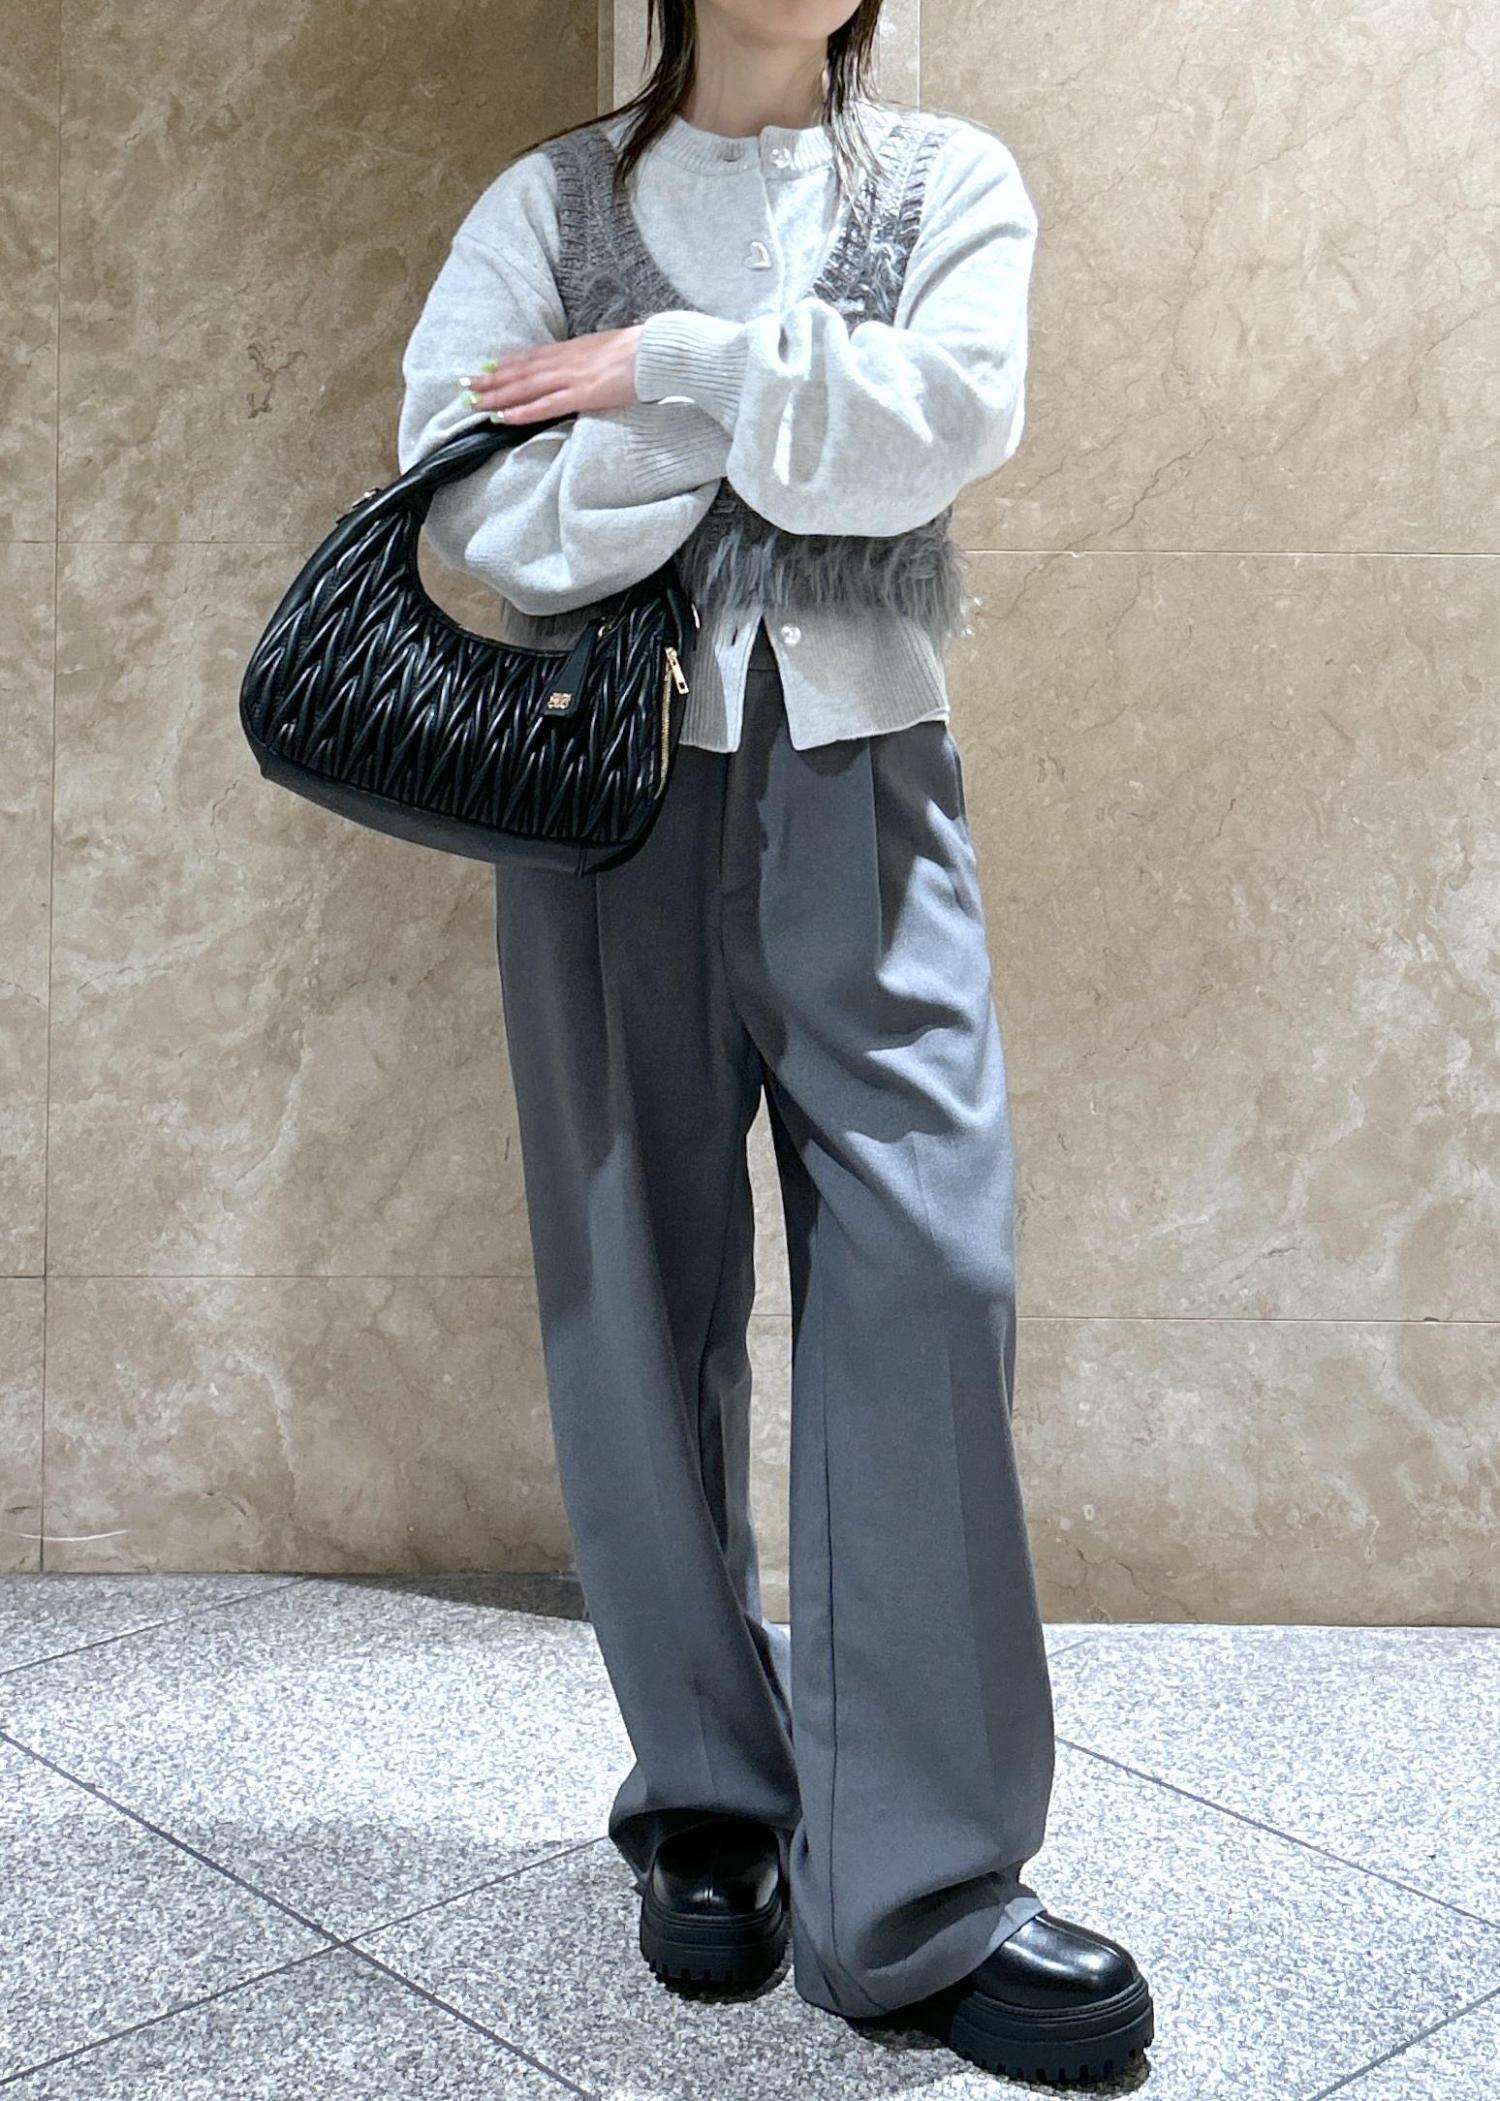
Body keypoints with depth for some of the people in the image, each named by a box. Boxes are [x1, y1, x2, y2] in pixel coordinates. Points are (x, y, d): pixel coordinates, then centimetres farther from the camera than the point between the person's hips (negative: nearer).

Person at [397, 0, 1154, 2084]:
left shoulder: (949, 178, 13)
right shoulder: (551, 202, 10)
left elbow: (952, 417, -8)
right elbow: (473, 504, -6)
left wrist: (669, 372, -8)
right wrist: (775, 393, -10)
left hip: (859, 775, 0)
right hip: (609, 772, 0)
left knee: (924, 1267, -9)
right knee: (645, 1294, 3)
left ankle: (913, 1894, -1)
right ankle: (711, 1808, 19)